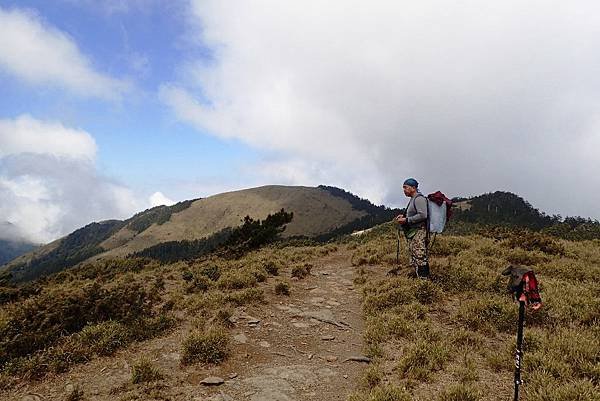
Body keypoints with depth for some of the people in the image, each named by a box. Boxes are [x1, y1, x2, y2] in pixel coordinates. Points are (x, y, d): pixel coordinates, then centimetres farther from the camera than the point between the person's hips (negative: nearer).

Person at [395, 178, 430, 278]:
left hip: (418, 232, -11)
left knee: (420, 257, -13)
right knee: (414, 258, 13)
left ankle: (424, 279, -11)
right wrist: (403, 216, 11)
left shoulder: (419, 199, -12)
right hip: (412, 233, 11)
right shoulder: (412, 199, 19)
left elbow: (422, 215, -22)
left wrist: (406, 220, -18)